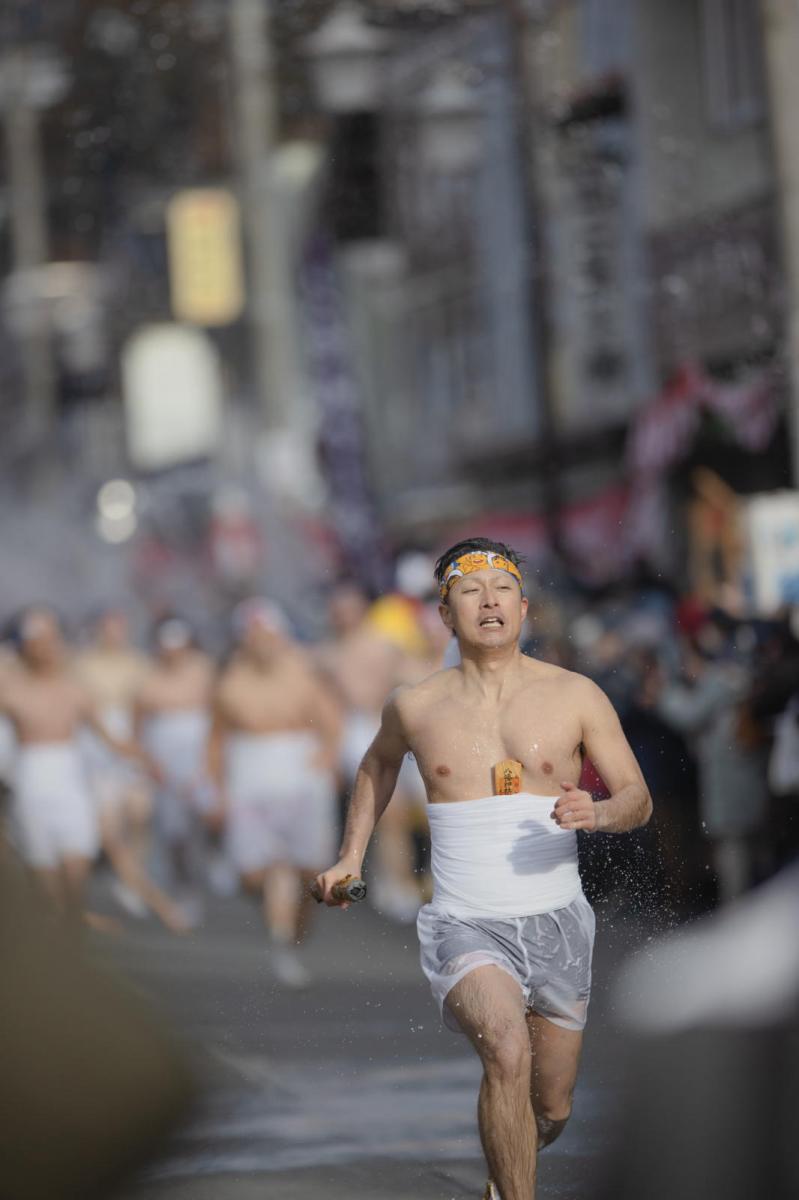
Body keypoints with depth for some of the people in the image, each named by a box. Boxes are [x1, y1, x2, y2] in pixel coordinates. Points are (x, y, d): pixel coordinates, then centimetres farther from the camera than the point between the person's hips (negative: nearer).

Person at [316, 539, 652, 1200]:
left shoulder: (576, 696, -1)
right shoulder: (416, 707, 2)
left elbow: (638, 799, 2)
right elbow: (381, 760, 25)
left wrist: (599, 814, -20)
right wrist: (351, 858, 21)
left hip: (556, 923, 2)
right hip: (466, 929, -2)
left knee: (551, 1112, 14)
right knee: (507, 1048, -33)